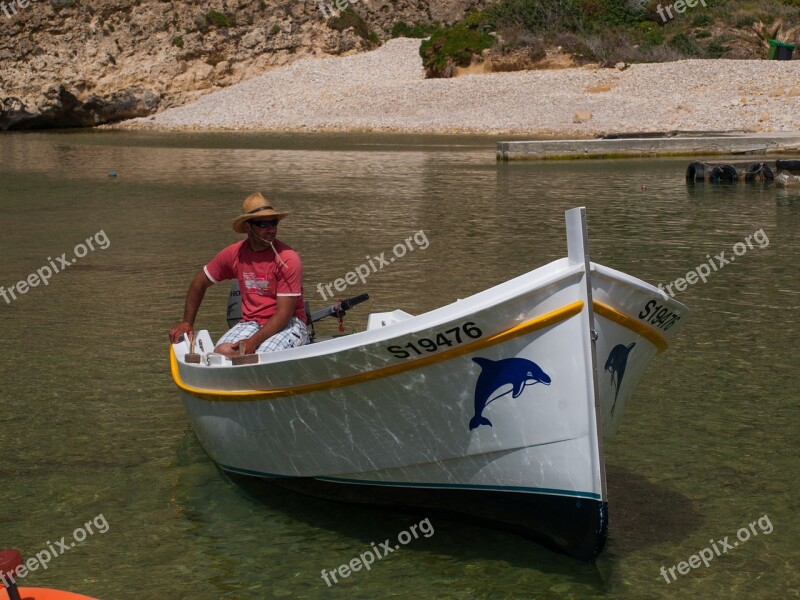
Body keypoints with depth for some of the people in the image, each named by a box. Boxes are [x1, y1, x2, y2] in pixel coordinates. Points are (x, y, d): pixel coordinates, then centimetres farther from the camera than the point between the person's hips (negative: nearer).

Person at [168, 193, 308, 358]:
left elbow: (284, 313, -18)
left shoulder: (288, 259, -14)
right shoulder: (234, 254, -1)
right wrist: (187, 322, 13)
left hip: (288, 324, -3)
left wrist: (254, 342, -28)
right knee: (222, 352, -25)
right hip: (251, 322, 4)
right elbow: (200, 282, 16)